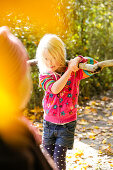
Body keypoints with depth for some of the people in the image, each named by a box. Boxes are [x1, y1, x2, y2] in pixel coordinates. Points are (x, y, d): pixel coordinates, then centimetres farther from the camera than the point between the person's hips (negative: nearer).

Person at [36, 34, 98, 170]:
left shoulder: (74, 72, -5)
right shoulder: (44, 76, -5)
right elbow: (55, 89, -24)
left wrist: (78, 60, -18)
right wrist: (69, 70, -28)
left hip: (67, 124, -2)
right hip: (49, 122, 2)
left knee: (58, 158, -7)